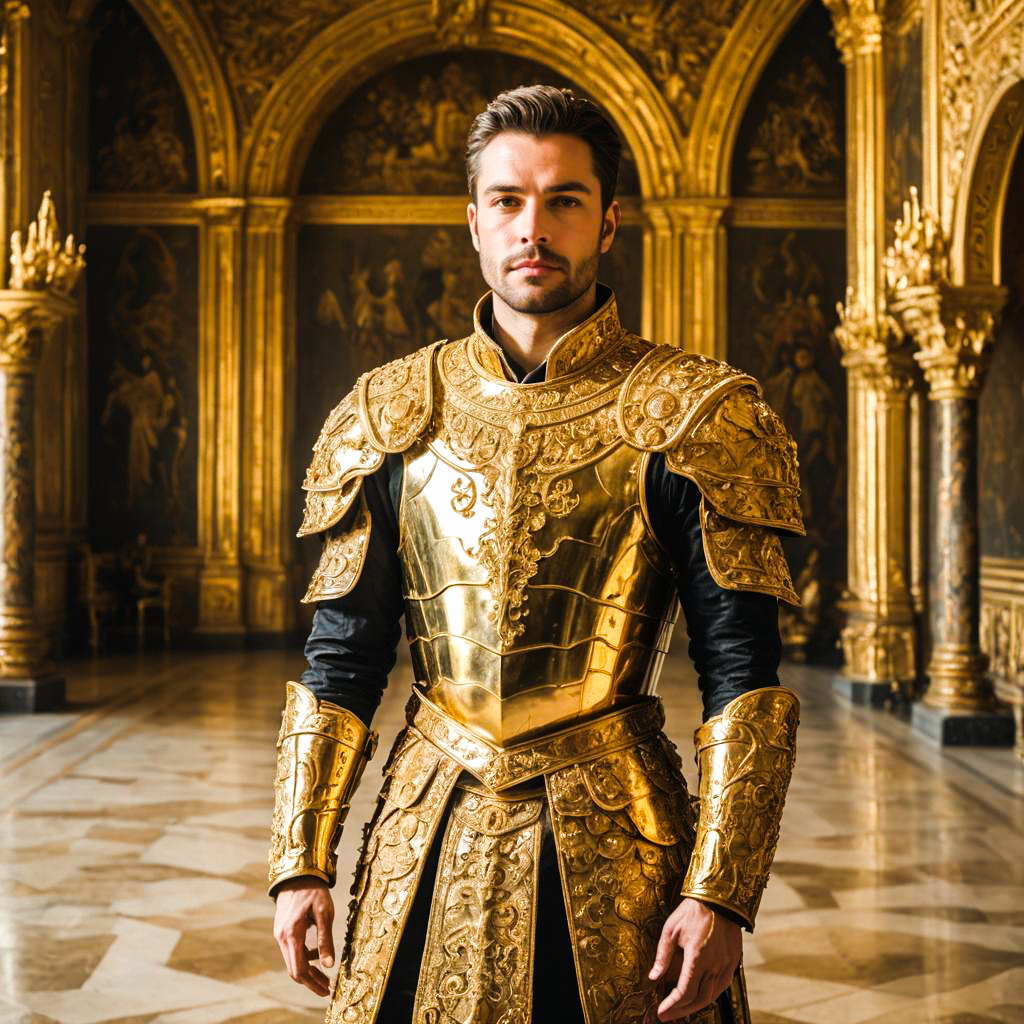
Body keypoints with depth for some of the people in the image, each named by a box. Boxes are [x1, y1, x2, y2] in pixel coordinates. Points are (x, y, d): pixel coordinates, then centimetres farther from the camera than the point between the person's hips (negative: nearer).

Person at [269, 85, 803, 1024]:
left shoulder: (691, 415, -5)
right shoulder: (392, 415, 3)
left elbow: (744, 680, -7)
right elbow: (339, 660, 6)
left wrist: (721, 894, -14)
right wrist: (302, 863, 1)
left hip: (609, 842, -2)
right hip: (428, 837, 3)